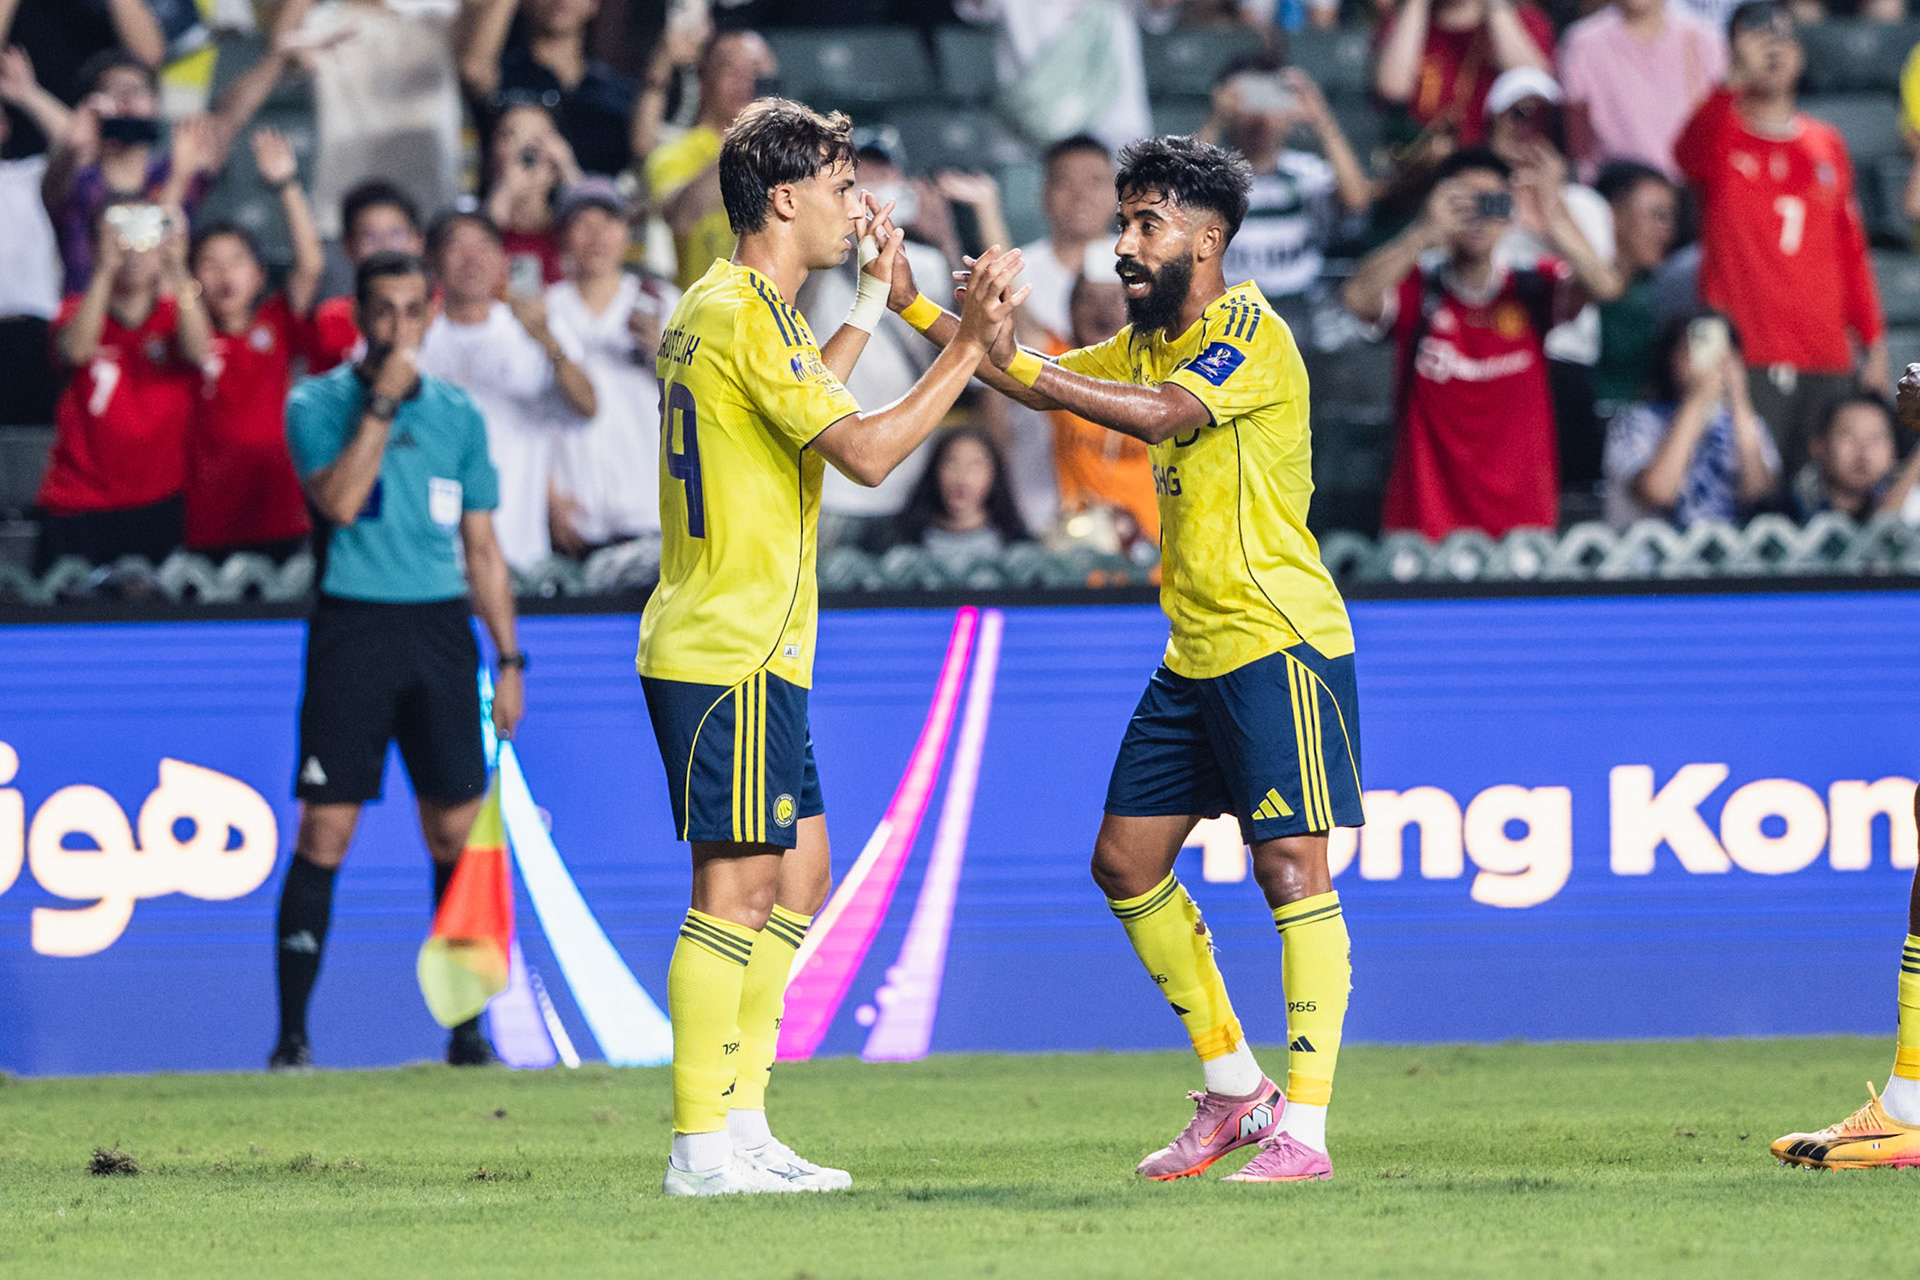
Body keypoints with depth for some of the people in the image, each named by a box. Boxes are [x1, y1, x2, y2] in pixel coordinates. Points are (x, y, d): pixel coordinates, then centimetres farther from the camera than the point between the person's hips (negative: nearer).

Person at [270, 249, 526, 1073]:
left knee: (456, 833, 1)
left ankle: (466, 1030, 9)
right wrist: (382, 404, -14)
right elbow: (340, 501, -15)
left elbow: (482, 548, 15)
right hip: (353, 627, -3)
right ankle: (292, 1036, -2)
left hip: (441, 627, 3)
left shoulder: (458, 415, 12)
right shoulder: (318, 403, 1)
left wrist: (508, 658, 10)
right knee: (325, 833, -6)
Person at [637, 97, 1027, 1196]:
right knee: (737, 889, -9)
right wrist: (970, 348, -18)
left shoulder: (722, 306, 16)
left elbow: (804, 407, 35)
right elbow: (865, 452, -22)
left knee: (798, 875, 13)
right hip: (730, 654, -10)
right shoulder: (746, 316, -16)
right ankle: (702, 1146, -8)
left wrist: (876, 303, 35)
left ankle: (742, 1123, 14)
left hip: (751, 656, 10)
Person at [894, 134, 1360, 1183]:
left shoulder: (1252, 333, -14)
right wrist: (915, 307, 7)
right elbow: (1043, 383, 17)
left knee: (1291, 867, -12)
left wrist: (1014, 364, -30)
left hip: (1280, 641, -10)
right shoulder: (1150, 342, 14)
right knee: (1126, 862, 9)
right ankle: (1234, 1089, 20)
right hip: (1196, 655, 10)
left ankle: (1303, 1130, -13)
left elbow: (1161, 415, -29)